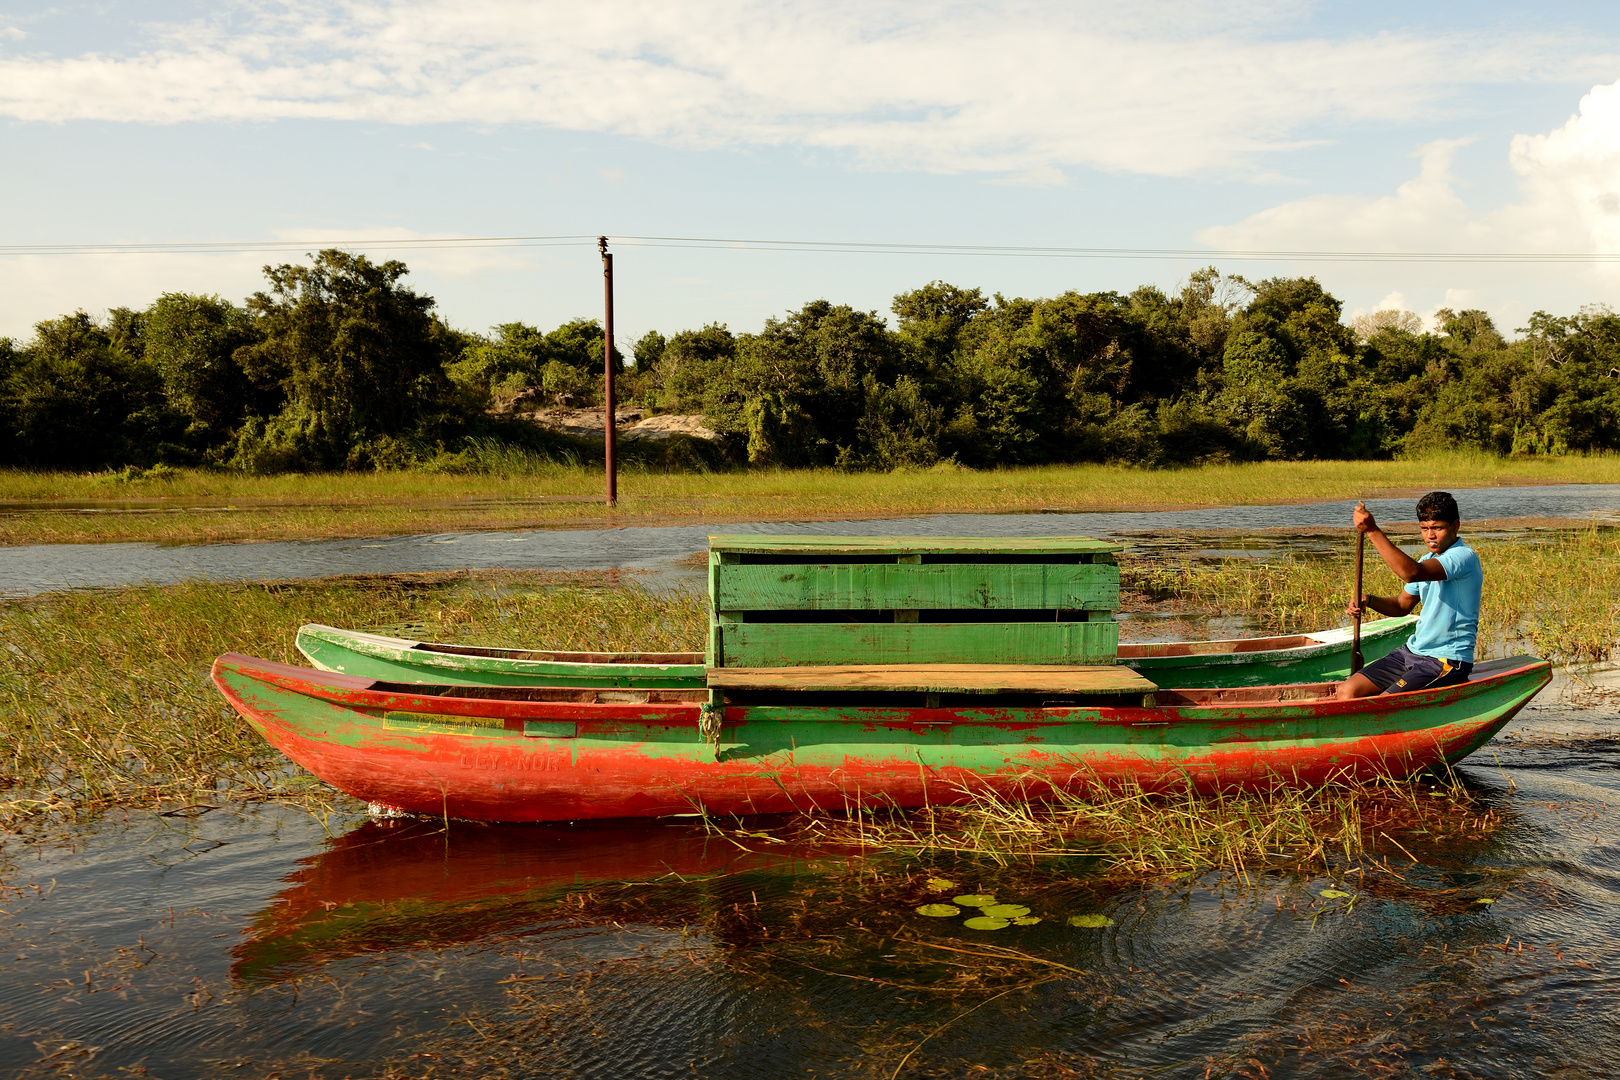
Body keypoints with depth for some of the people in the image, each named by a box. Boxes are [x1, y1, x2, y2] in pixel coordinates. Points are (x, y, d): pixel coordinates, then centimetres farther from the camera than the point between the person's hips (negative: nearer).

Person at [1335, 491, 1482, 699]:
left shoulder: (1464, 557, -16)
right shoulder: (1429, 561, 13)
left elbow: (1411, 573, -33)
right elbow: (1402, 605, 21)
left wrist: (1373, 531, -35)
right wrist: (1368, 601, -1)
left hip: (1446, 661, -9)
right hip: (1412, 652, 9)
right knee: (1347, 691, -4)